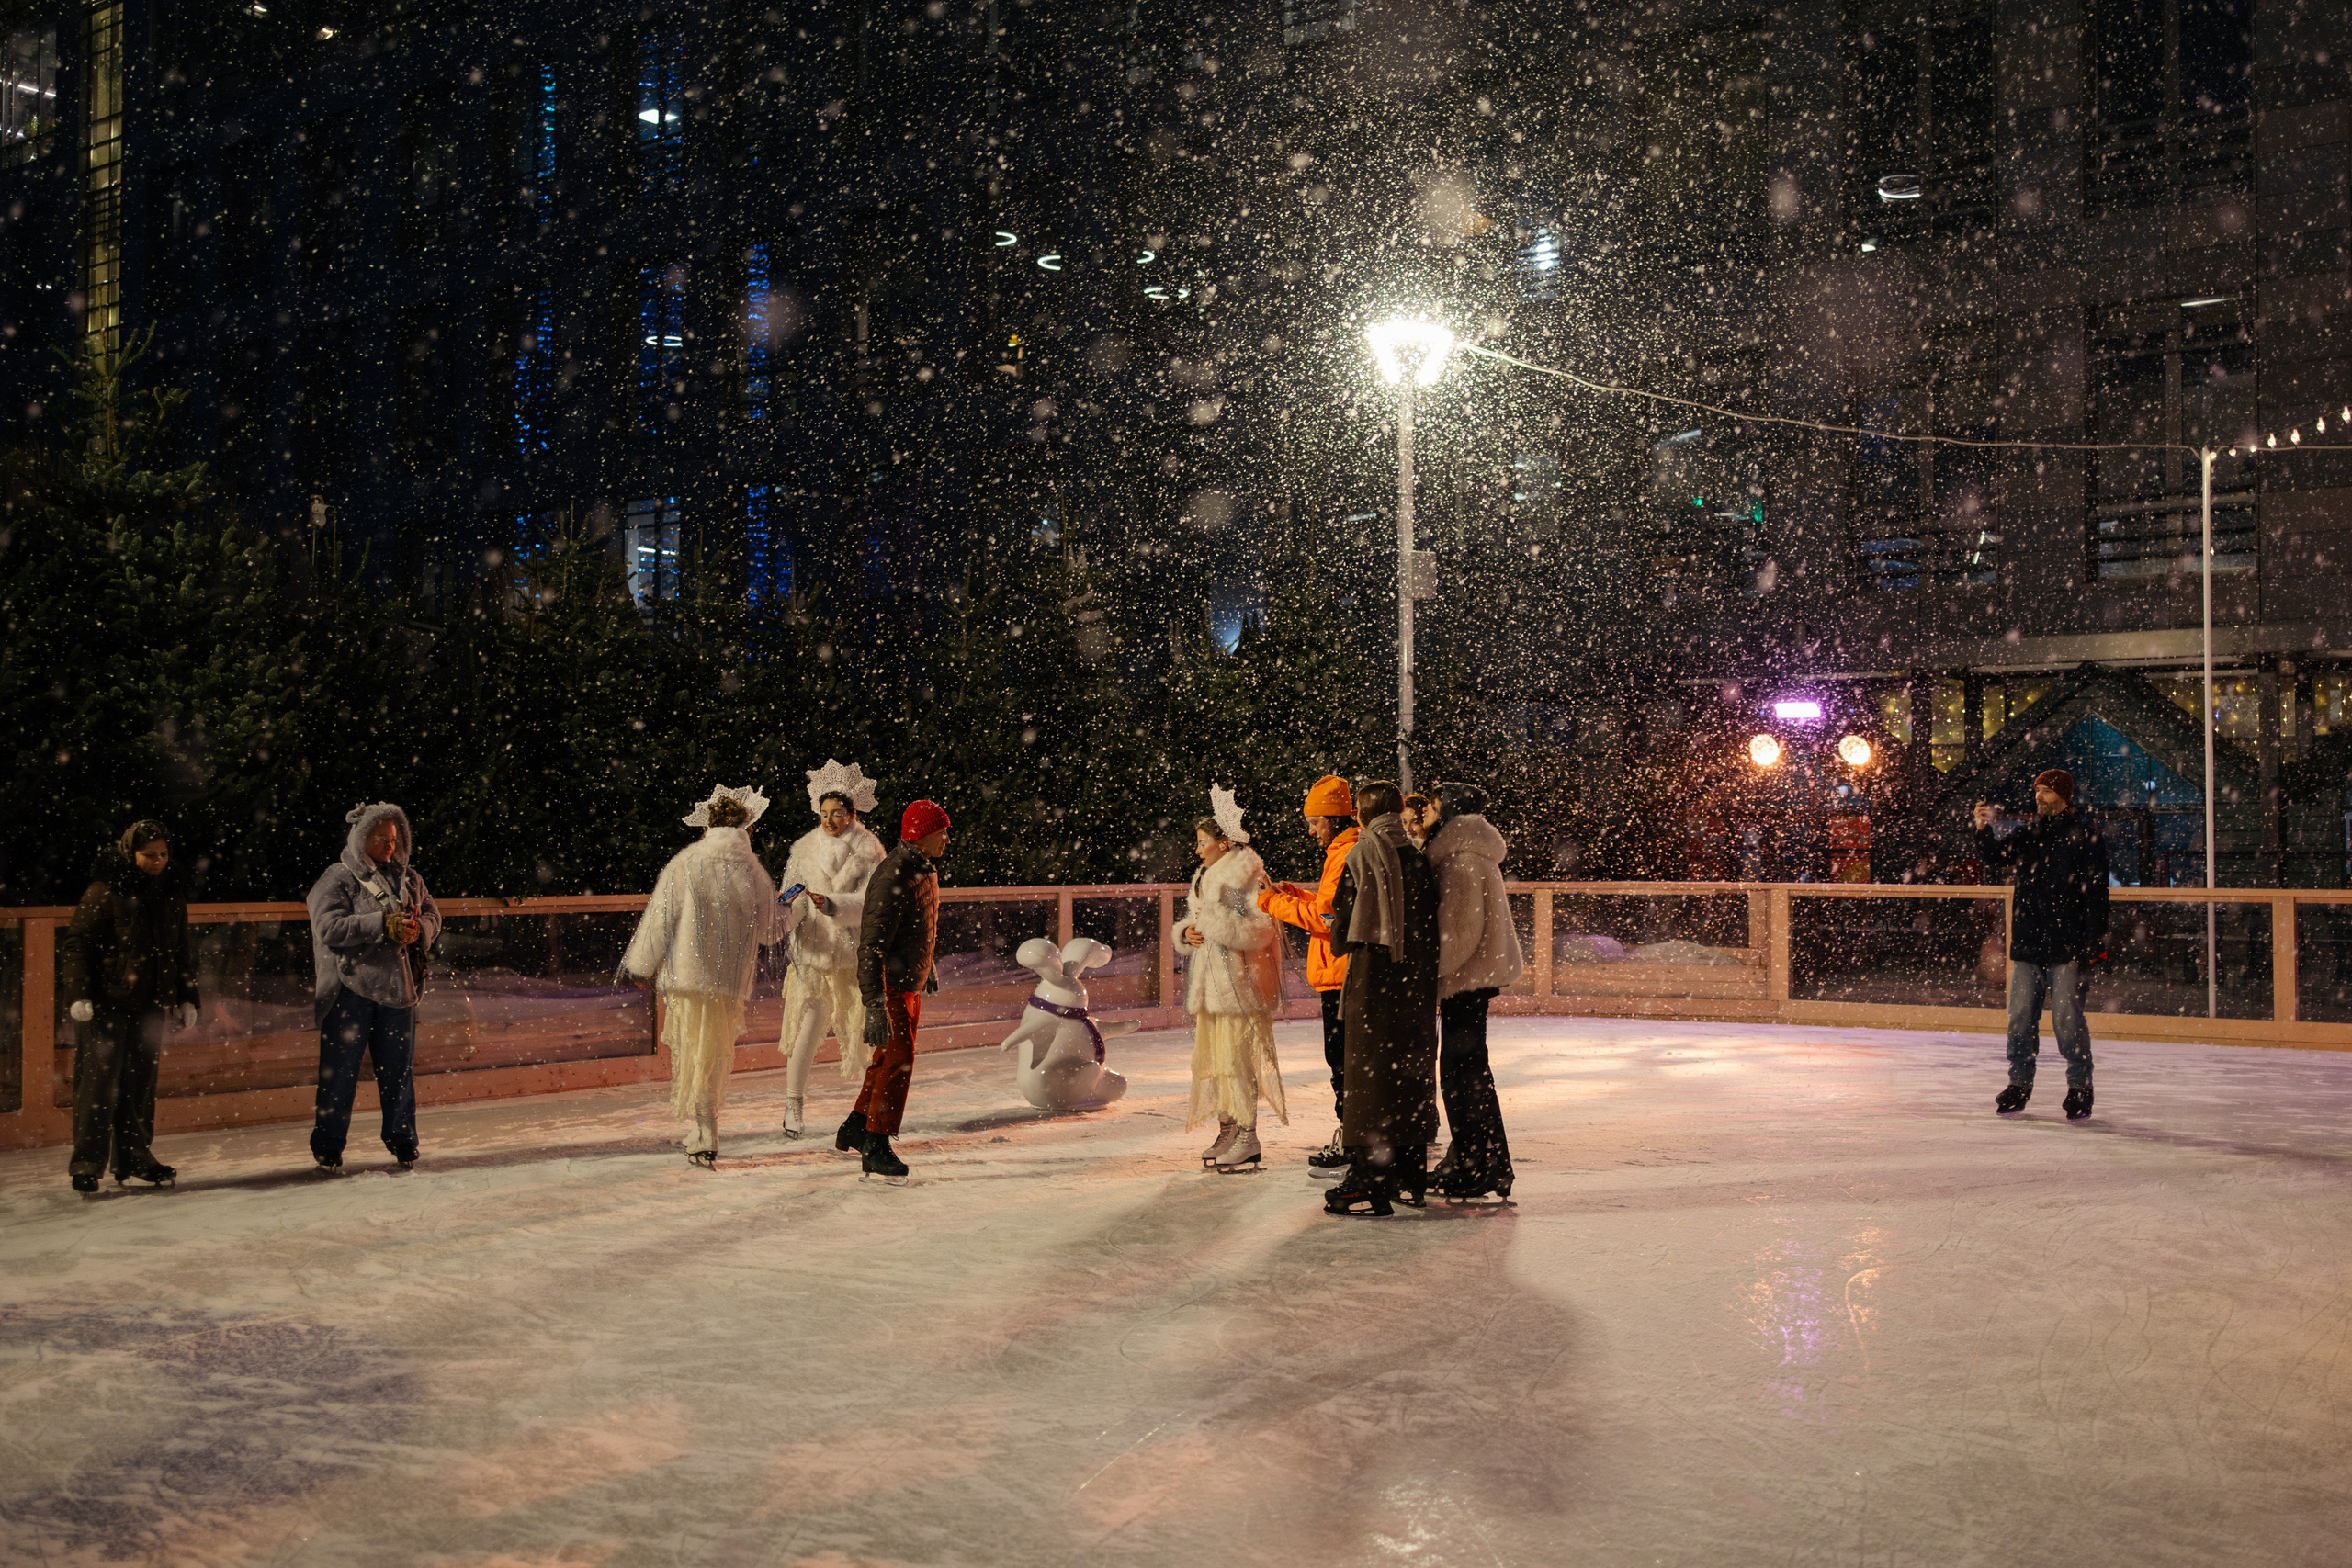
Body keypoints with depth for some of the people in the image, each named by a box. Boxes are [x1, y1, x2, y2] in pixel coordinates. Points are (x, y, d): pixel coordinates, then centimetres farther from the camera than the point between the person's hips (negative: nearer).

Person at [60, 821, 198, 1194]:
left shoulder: (172, 894, 11)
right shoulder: (104, 891, -7)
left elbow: (180, 951, 20)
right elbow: (76, 945, -9)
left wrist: (186, 998, 17)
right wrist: (78, 995, -17)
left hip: (149, 1003, 6)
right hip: (105, 1002, -5)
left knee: (140, 1082, 8)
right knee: (99, 1081, -6)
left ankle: (134, 1157, 17)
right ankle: (86, 1163, 1)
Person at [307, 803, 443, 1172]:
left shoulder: (407, 878, 11)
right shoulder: (338, 879, -4)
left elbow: (432, 915, 14)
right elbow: (329, 928, -15)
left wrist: (418, 930, -9)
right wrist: (382, 924, -22)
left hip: (397, 986, 4)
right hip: (351, 988, -4)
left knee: (399, 1066, 9)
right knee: (340, 1067, 0)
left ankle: (402, 1139, 20)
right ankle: (328, 1144, 11)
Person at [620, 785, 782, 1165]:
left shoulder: (685, 864, -8)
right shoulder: (754, 873, -3)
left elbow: (659, 917, -5)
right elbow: (771, 931, 9)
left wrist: (641, 966, 5)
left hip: (688, 976, -2)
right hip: (732, 980, 2)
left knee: (693, 1052, 9)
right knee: (716, 1055, 17)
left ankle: (705, 1138, 8)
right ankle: (703, 1132, 24)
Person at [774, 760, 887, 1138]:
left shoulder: (869, 851, -1)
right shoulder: (805, 849, 5)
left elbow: (868, 901, -11)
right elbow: (795, 899, -1)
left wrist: (831, 904, -27)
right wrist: (783, 917, -23)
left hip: (855, 953, 0)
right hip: (814, 951, 1)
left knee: (863, 1029, 7)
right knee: (807, 1026, -8)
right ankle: (793, 1104, -1)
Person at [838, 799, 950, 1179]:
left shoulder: (924, 869, 7)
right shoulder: (892, 879, -24)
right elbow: (872, 944, -28)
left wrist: (927, 969, 32)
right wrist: (874, 1004, -33)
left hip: (910, 983, 10)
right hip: (888, 985, -10)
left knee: (891, 1058, 17)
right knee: (898, 1060, -11)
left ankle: (853, 1132, 30)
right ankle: (876, 1149, -4)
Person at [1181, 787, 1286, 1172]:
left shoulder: (1247, 878, -10)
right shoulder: (1205, 878, 16)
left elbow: (1259, 930, -18)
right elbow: (1192, 920, 23)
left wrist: (1214, 919, -20)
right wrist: (1187, 932, 0)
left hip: (1238, 981, -9)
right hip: (1210, 982, 9)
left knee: (1237, 1058, -8)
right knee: (1211, 1058, 10)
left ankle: (1248, 1138, -2)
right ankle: (1228, 1131, 18)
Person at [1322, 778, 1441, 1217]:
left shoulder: (1363, 855, -9)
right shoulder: (1419, 857, 5)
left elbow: (1343, 923, -8)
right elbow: (1432, 925, 6)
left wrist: (1341, 941, 13)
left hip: (1374, 978, -5)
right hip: (1417, 983, 5)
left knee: (1369, 1072, -1)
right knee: (1413, 1070, 13)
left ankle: (1368, 1184, -3)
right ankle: (1411, 1177, 21)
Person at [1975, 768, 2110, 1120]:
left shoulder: (2085, 836, -4)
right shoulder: (2028, 834, 13)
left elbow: (2095, 891, -7)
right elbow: (1997, 862, 13)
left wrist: (2095, 940, -13)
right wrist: (1984, 831, -4)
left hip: (2067, 947, -5)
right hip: (2027, 944, 6)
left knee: (2067, 1017, -4)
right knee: (2021, 1015, 8)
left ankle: (2080, 1088, 9)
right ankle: (2019, 1084, 19)